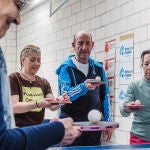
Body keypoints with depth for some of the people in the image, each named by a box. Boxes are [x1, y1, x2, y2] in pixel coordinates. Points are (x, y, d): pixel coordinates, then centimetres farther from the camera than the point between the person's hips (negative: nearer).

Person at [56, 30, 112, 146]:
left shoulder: (98, 68, 10)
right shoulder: (66, 68, -5)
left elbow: (104, 97, 14)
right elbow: (64, 95, -18)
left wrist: (107, 122, 9)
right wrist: (84, 87, -35)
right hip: (71, 123, -4)